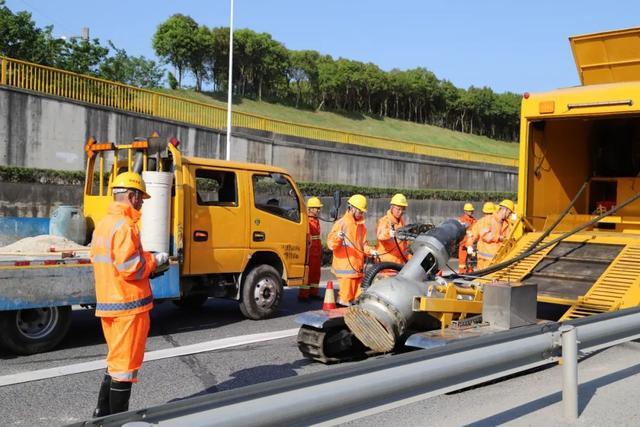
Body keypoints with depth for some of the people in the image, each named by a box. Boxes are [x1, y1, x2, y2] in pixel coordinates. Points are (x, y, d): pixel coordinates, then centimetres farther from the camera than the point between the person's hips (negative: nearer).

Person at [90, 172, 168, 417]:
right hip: (128, 305, -9)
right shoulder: (124, 225, -18)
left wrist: (146, 260, 12)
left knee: (116, 360, 20)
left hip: (107, 303, 9)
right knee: (126, 363, 0)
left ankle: (103, 413, 27)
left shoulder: (103, 224, 12)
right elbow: (130, 268, -23)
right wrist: (154, 260, -7)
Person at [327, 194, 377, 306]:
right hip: (345, 266, -7)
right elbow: (331, 244, -11)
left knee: (357, 297, 12)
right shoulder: (341, 223, -6)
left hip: (358, 267, 7)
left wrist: (370, 251, 6)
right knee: (345, 297, -7)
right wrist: (337, 237, -31)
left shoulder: (361, 225, 16)